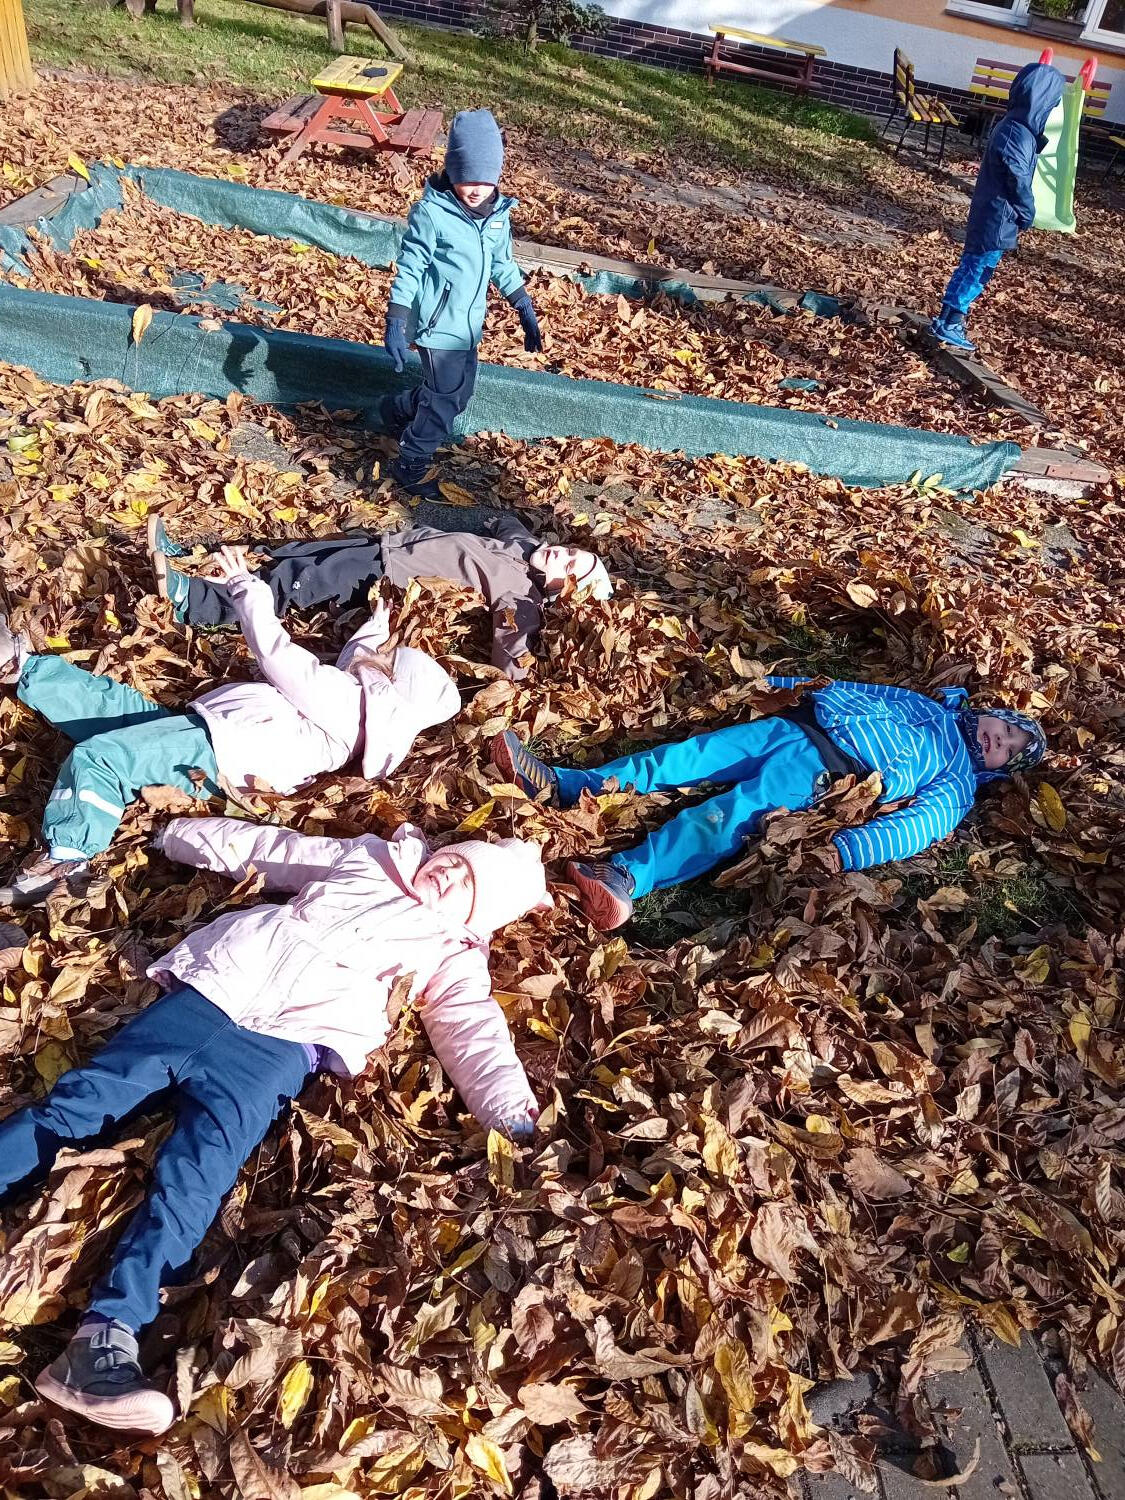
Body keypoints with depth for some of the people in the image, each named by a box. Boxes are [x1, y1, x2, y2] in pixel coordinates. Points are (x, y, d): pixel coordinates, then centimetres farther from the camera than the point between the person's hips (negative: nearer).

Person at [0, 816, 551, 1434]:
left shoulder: (452, 956, 13)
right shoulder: (365, 858, 22)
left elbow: (475, 1032, 1)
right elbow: (276, 848, 29)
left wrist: (514, 1114, -16)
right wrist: (186, 834, 34)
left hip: (277, 1046, -4)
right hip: (207, 991, 4)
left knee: (197, 1170, -24)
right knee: (78, 1101, -7)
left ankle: (105, 1338, -32)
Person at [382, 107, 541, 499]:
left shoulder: (498, 213, 3)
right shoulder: (431, 212, -17)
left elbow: (503, 265, 16)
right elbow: (409, 268, -15)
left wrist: (526, 312, 17)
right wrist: (395, 324, -19)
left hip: (468, 325, 7)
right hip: (437, 324, -7)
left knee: (459, 392, 18)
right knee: (446, 401, -4)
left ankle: (397, 411, 43)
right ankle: (410, 467, 15)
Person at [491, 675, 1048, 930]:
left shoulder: (958, 784, 10)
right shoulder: (933, 706, 30)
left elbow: (917, 825, -8)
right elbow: (864, 689, 30)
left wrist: (843, 851, -27)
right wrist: (778, 683, 23)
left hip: (824, 769, -6)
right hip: (795, 722, 6)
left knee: (732, 812, -32)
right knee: (686, 756, -14)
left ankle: (626, 878, -51)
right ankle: (560, 784, -20)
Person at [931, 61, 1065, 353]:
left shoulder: (1010, 125, 9)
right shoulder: (1018, 135, -21)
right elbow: (1019, 183, -18)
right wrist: (1028, 215, -7)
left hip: (988, 214, 10)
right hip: (998, 219, -10)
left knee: (972, 267, 14)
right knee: (977, 271, -3)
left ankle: (948, 320, 20)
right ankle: (948, 326, 2)